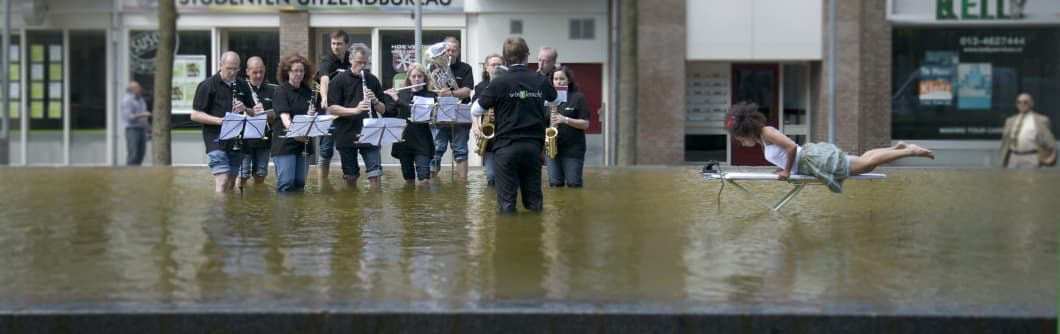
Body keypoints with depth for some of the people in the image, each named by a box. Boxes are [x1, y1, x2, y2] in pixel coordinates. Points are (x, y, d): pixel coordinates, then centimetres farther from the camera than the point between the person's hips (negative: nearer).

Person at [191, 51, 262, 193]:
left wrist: (245, 108, -7)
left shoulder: (242, 86, 10)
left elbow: (254, 113, 17)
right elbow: (195, 115, -8)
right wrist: (219, 120, -21)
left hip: (236, 142, 5)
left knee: (231, 183, 8)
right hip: (216, 140, -5)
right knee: (223, 181, -16)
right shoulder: (207, 85, -4)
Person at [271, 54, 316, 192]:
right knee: (286, 183, -9)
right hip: (285, 144, -5)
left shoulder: (308, 92, 10)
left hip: (303, 143, 5)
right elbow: (284, 115, -20)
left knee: (300, 183, 7)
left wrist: (311, 116, -11)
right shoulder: (281, 91, -6)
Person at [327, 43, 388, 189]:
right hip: (346, 137, -1)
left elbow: (383, 110, 10)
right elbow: (332, 108, -9)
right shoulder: (339, 81, -1)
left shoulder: (373, 80, 8)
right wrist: (355, 110, -22)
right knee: (350, 177, 6)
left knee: (375, 174, -8)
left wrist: (374, 101, -11)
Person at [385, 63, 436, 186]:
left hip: (422, 142, -4)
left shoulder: (430, 96, -3)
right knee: (408, 180, 9)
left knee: (424, 180, -14)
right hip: (403, 142, 4)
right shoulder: (401, 94, 10)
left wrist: (397, 99, -17)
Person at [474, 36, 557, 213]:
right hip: (533, 145, 3)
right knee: (534, 201, 12)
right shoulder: (541, 81, 4)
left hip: (506, 146, -3)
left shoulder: (498, 83, -8)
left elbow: (476, 110, 0)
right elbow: (555, 99, 24)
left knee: (507, 203, -1)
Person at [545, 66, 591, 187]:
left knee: (573, 184, -3)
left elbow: (585, 124, -6)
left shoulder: (578, 98, 0)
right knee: (555, 185, 3)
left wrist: (565, 120, -19)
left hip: (573, 150, -4)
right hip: (552, 147, 4)